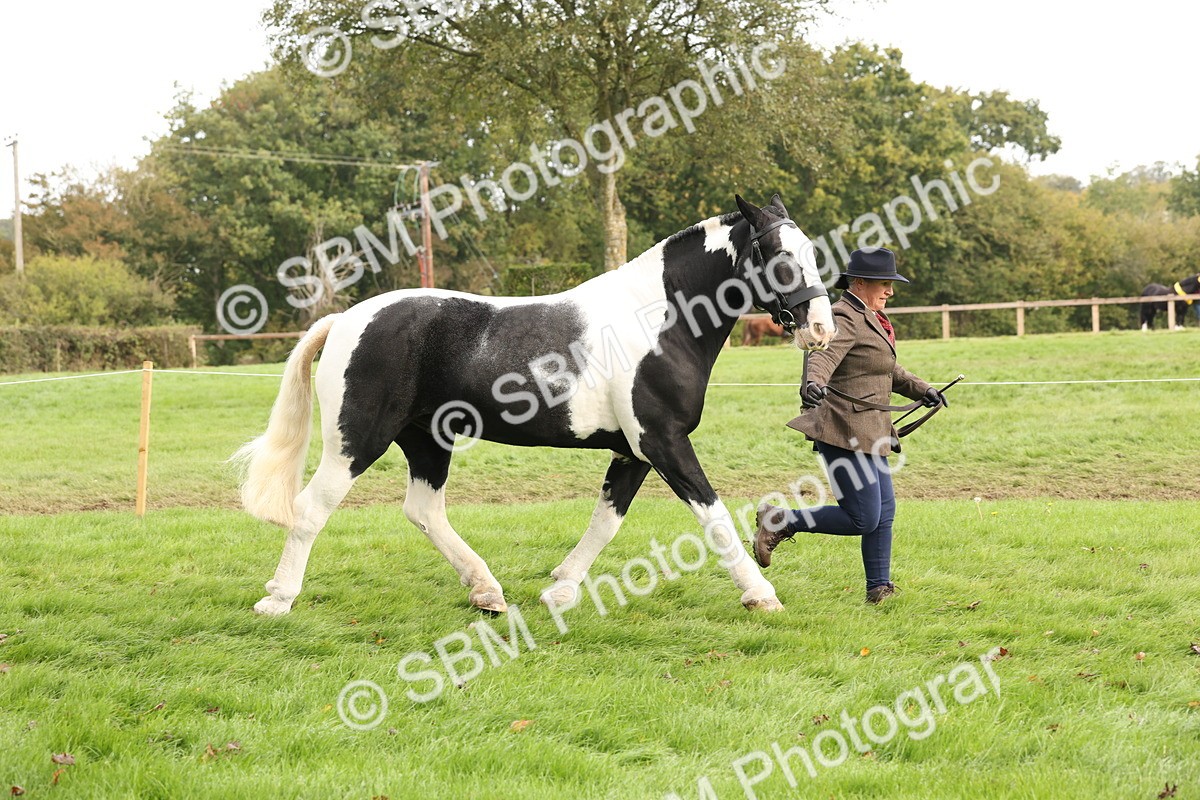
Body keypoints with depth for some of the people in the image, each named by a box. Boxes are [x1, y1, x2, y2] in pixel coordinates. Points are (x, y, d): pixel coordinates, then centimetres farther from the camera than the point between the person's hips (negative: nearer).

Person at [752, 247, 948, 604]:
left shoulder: (869, 318, 18)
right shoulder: (845, 319, -15)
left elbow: (888, 370, 31)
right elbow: (824, 356, -34)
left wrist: (921, 390, 19)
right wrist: (813, 383, -54)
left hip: (867, 432, 11)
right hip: (844, 431, -11)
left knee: (884, 511, 12)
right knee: (863, 519, -10)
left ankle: (878, 588, 20)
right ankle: (780, 522, 0)